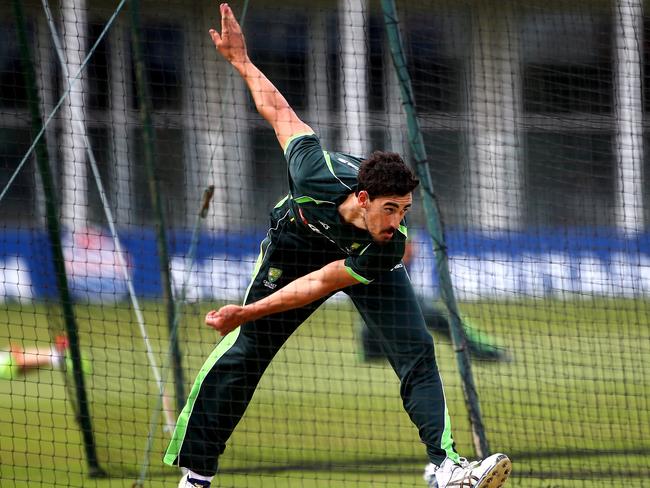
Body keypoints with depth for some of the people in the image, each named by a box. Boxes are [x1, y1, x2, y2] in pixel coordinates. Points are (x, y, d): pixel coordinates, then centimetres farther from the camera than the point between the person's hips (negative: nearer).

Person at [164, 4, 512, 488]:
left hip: (365, 260, 0)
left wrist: (247, 313, -27)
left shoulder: (390, 244, -38)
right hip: (298, 244, 0)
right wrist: (240, 59, -16)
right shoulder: (318, 173, -41)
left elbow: (319, 283, -29)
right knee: (243, 354, -2)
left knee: (416, 349, -18)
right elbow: (278, 110, -23)